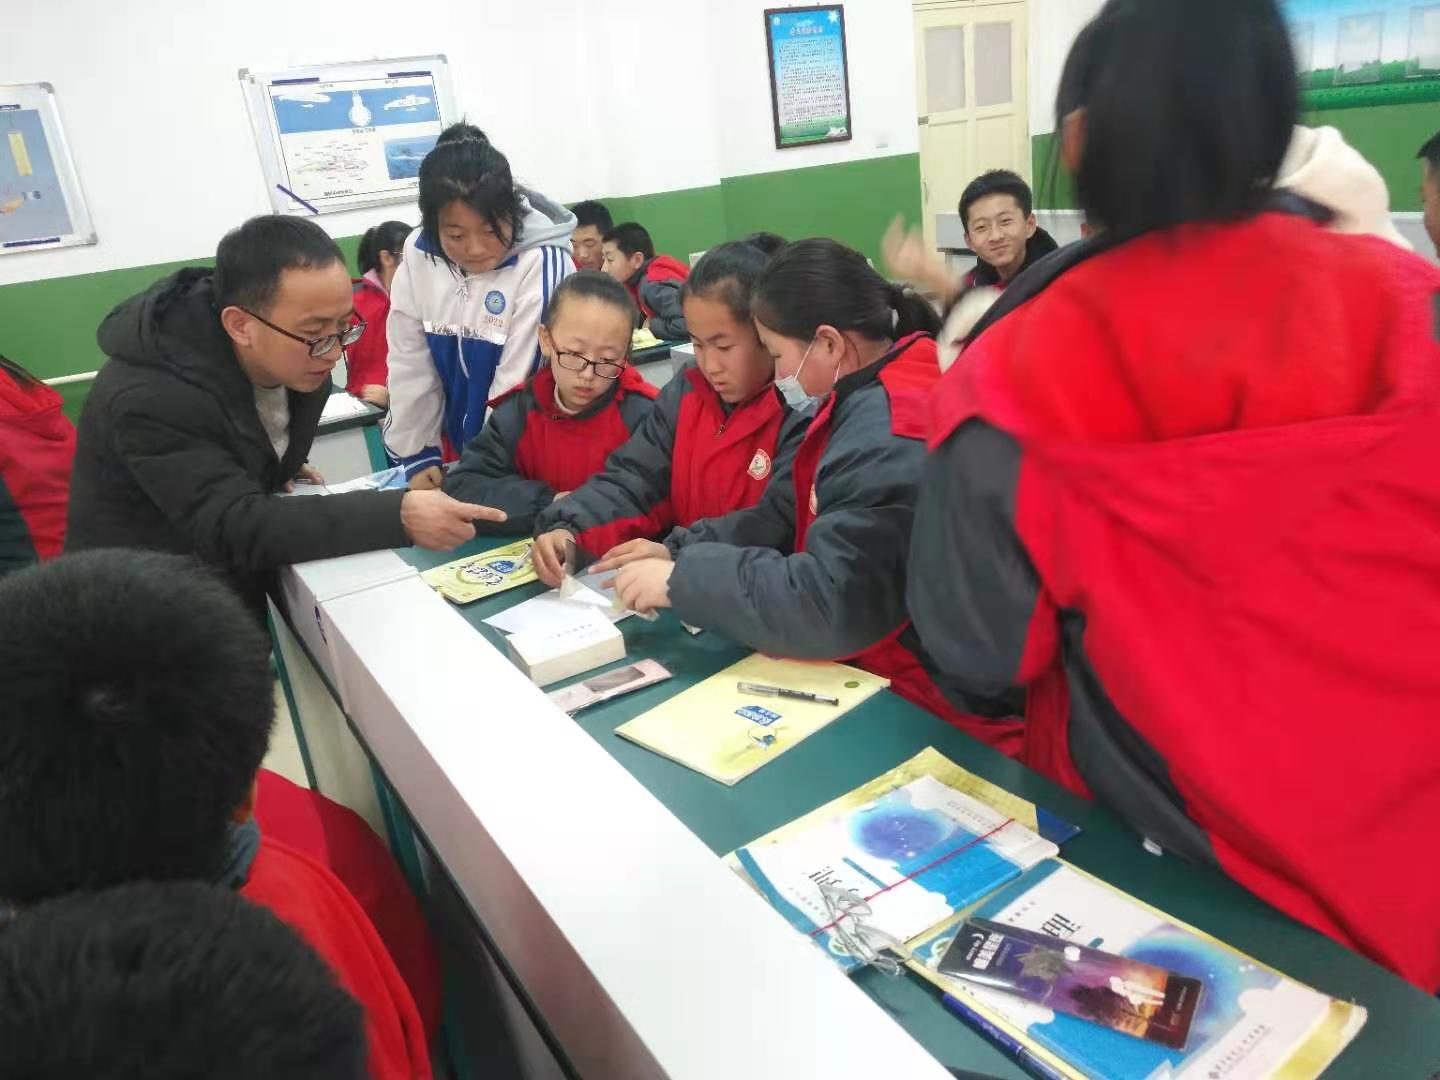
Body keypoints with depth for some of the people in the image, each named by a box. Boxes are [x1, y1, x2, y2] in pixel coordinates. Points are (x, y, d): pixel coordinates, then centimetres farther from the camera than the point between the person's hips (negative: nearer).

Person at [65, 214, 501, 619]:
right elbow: (236, 529, -36)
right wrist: (398, 517, -43)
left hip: (238, 590, 6)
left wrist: (281, 466, -4)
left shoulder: (292, 362, -7)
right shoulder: (151, 399, -29)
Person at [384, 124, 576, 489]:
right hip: (456, 449, 5)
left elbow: (518, 381, -19)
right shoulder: (417, 255, -8)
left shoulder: (542, 262, -23)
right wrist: (417, 454, 2)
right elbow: (410, 365, 0)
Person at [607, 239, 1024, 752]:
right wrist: (680, 552, -2)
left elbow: (828, 605, -29)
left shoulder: (892, 443, -27)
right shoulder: (868, 397, 5)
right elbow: (786, 514, 9)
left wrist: (683, 580, -19)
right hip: (871, 677, 9)